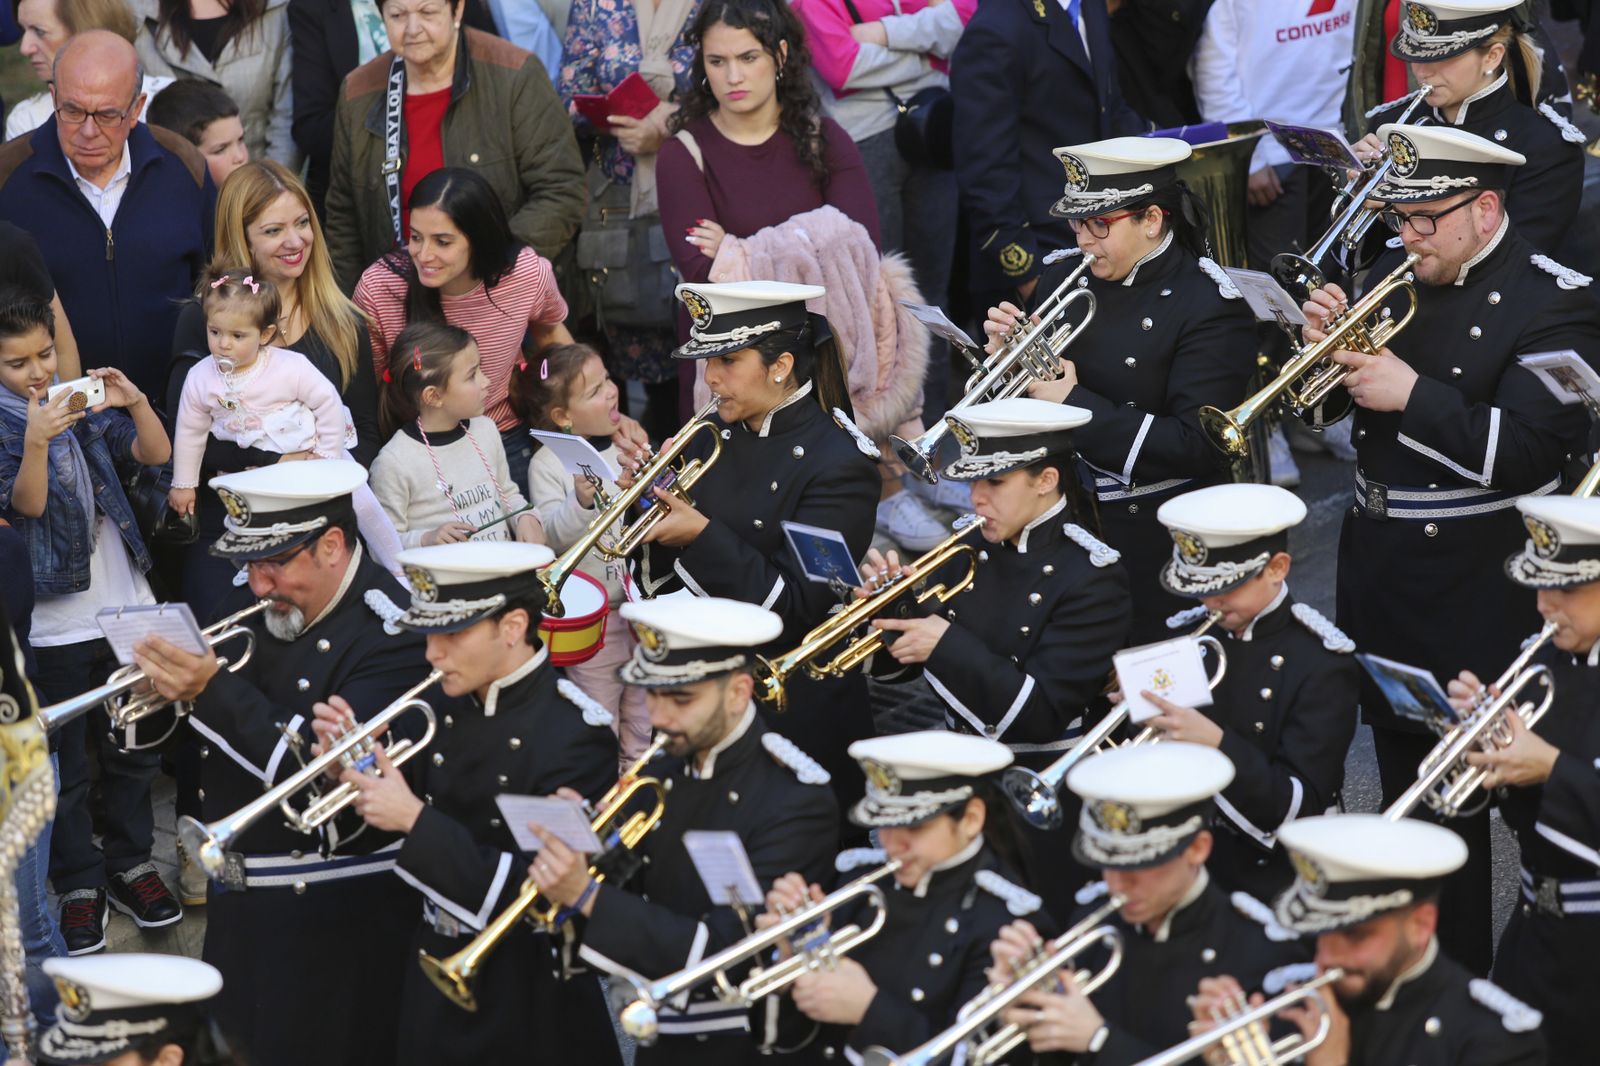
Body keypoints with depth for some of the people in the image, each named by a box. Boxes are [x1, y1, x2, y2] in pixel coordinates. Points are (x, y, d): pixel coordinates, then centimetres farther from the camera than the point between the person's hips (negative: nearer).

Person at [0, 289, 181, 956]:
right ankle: (80, 886, 13)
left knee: (133, 750, 14)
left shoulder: (85, 402, 4)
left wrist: (136, 402, -21)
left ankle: (130, 864, 26)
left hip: (128, 607, 4)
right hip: (55, 621, -4)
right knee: (65, 764, 4)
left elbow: (156, 453, -2)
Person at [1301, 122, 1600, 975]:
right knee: (1399, 772, 19)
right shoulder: (1395, 279, 8)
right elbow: (1318, 405, 13)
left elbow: (1530, 449, -24)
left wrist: (1412, 395, -25)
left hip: (1472, 585, -7)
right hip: (1376, 568, 7)